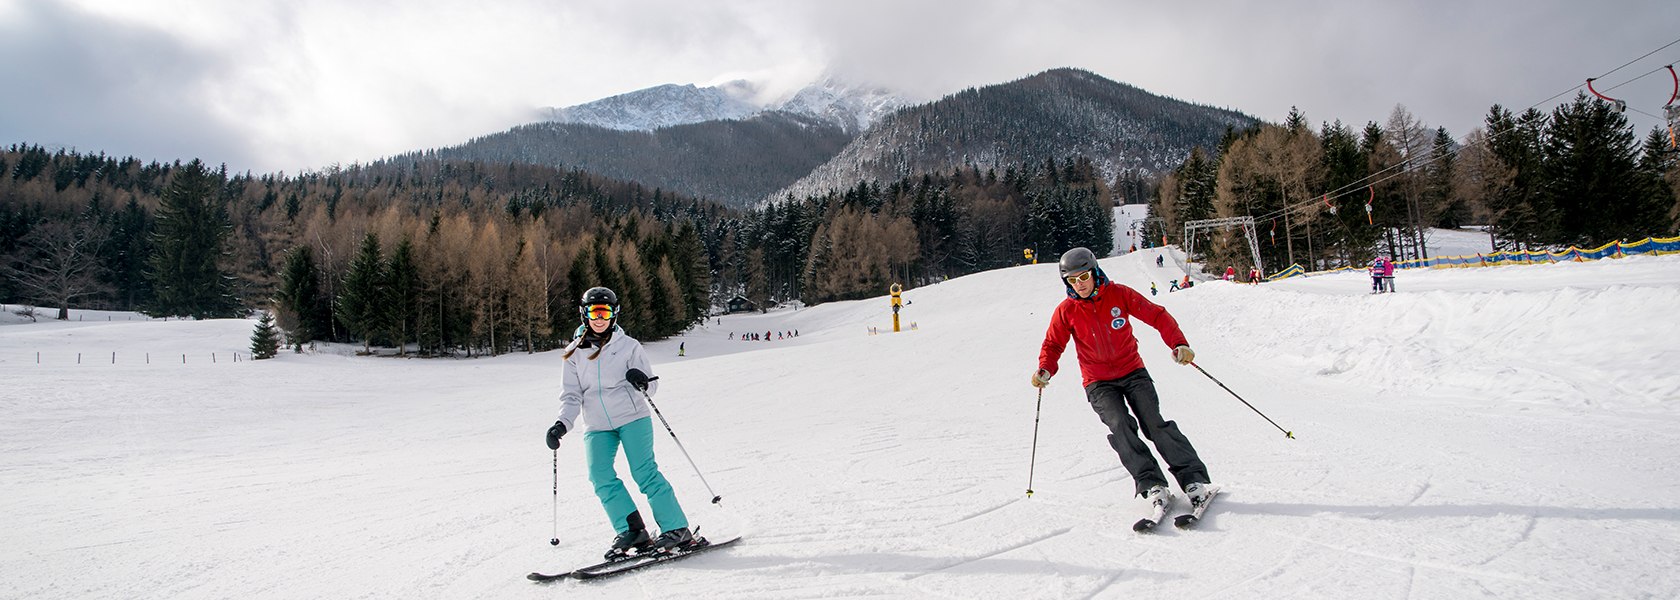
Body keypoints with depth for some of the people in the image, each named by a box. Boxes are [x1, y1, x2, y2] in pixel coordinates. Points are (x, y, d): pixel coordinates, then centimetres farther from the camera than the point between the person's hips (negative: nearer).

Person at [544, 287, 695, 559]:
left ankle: (677, 530, -10)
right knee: (601, 477, -14)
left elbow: (652, 384, 3)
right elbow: (571, 395, 11)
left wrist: (643, 383, -21)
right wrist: (562, 424, -6)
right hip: (597, 426, 3)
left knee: (644, 472, -14)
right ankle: (632, 533, -7)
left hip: (632, 417, -3)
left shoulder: (628, 346, 3)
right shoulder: (575, 354, 11)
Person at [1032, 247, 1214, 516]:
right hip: (1098, 384, 0)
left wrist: (1178, 343, -18)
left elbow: (1156, 316, -4)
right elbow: (1053, 344, 5)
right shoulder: (1066, 311, -3)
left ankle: (1194, 479, -10)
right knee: (1120, 425, -23)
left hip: (1133, 372, 0)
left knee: (1155, 423, -15)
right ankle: (1151, 485, -23)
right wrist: (1045, 370, -16)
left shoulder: (1119, 294, -5)